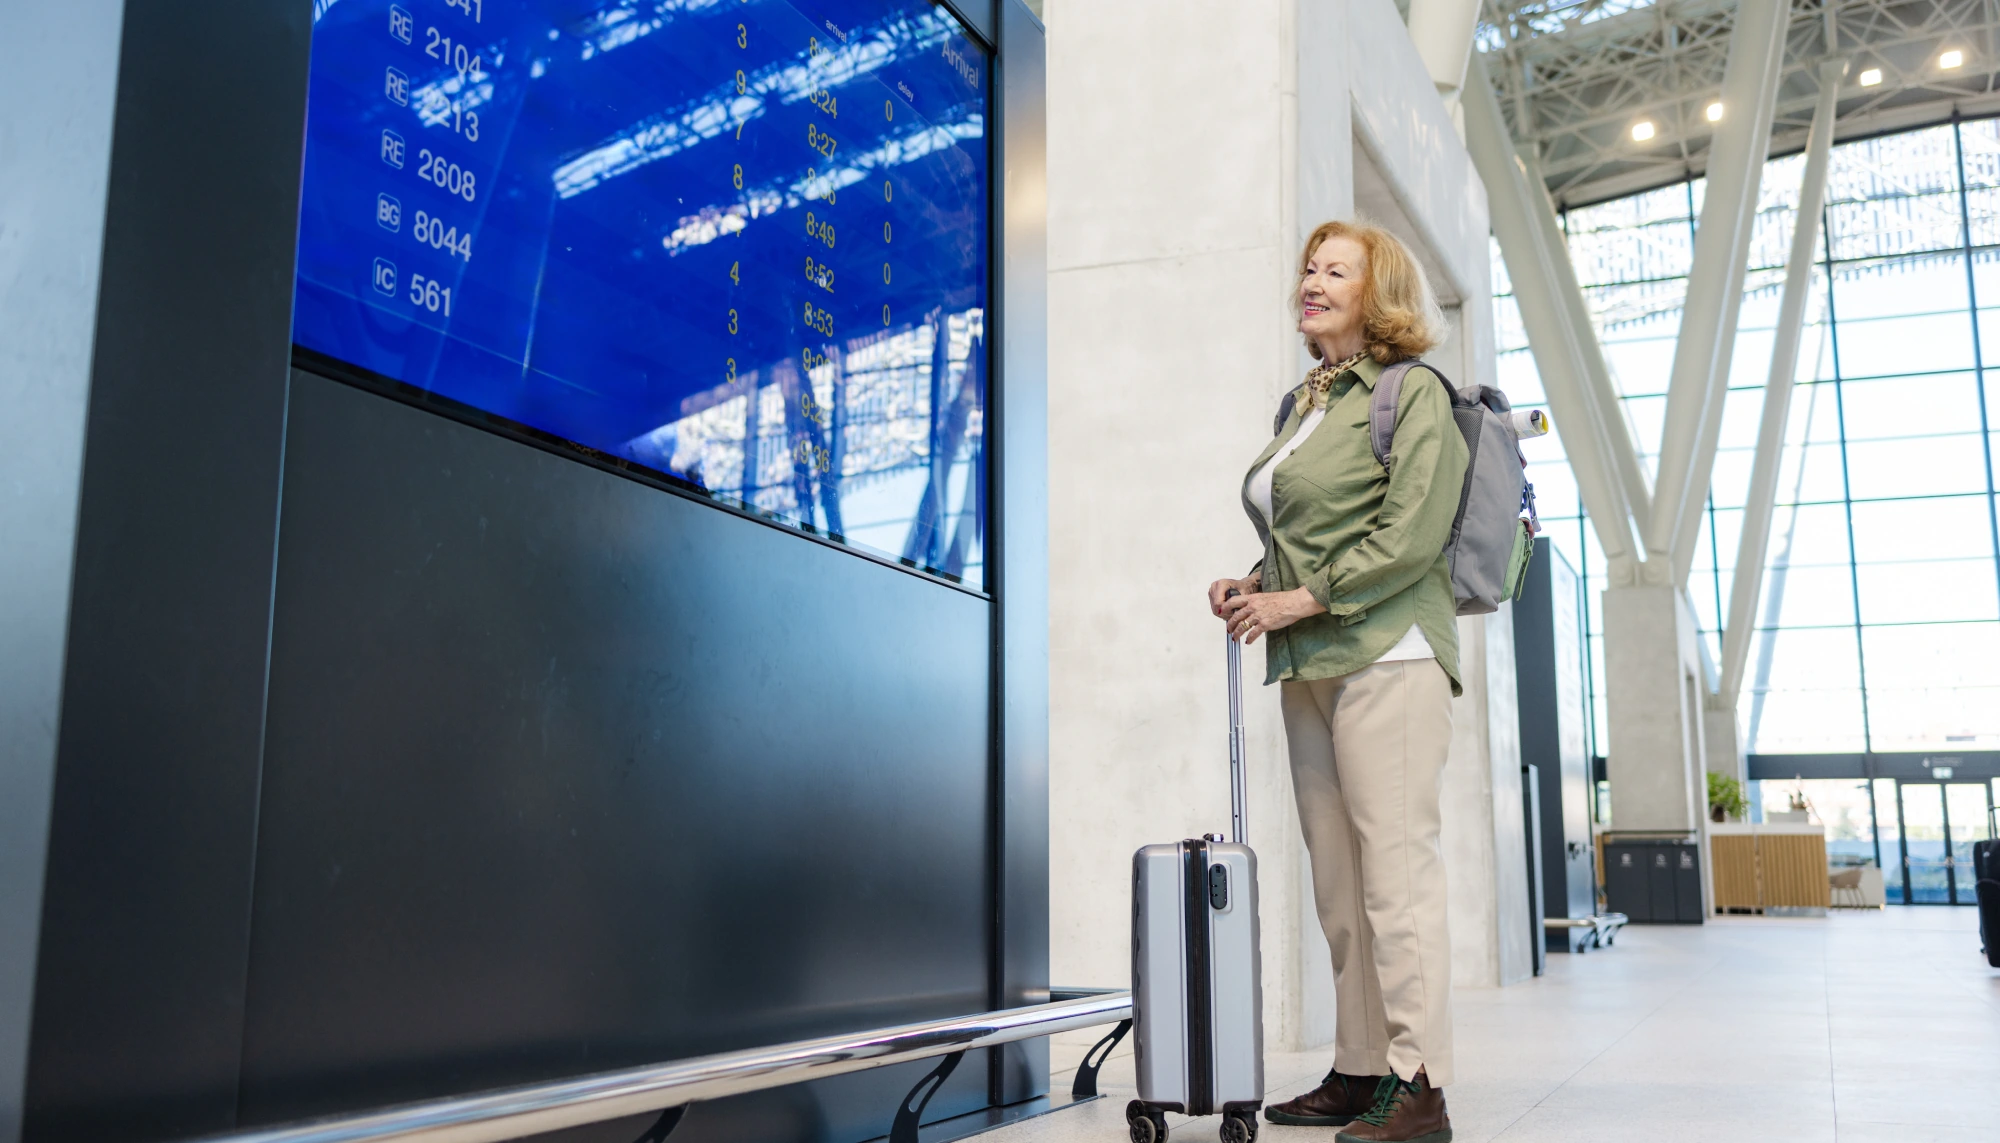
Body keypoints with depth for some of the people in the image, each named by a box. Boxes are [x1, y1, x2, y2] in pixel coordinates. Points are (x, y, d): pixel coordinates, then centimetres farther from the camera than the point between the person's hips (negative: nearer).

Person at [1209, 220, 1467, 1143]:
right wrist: (1254, 586, 9)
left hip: (1385, 654, -7)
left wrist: (1303, 599, -12)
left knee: (1395, 869, -9)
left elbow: (1412, 534, -11)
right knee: (1337, 881, 6)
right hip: (1309, 665, 7)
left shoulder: (1412, 392, 0)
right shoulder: (1301, 406, 21)